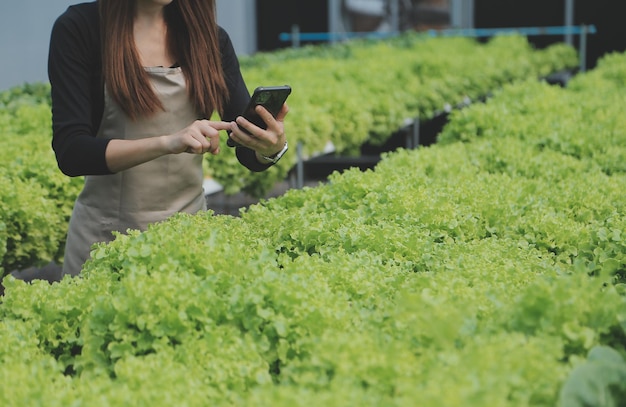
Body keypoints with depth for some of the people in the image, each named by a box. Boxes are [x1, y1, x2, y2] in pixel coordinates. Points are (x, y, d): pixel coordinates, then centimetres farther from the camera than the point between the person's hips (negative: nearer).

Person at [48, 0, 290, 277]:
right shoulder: (79, 28, -11)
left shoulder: (208, 37, 0)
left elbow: (251, 155, -4)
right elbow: (70, 152, -19)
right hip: (107, 234, -3)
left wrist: (273, 147, -28)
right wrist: (167, 142, -32)